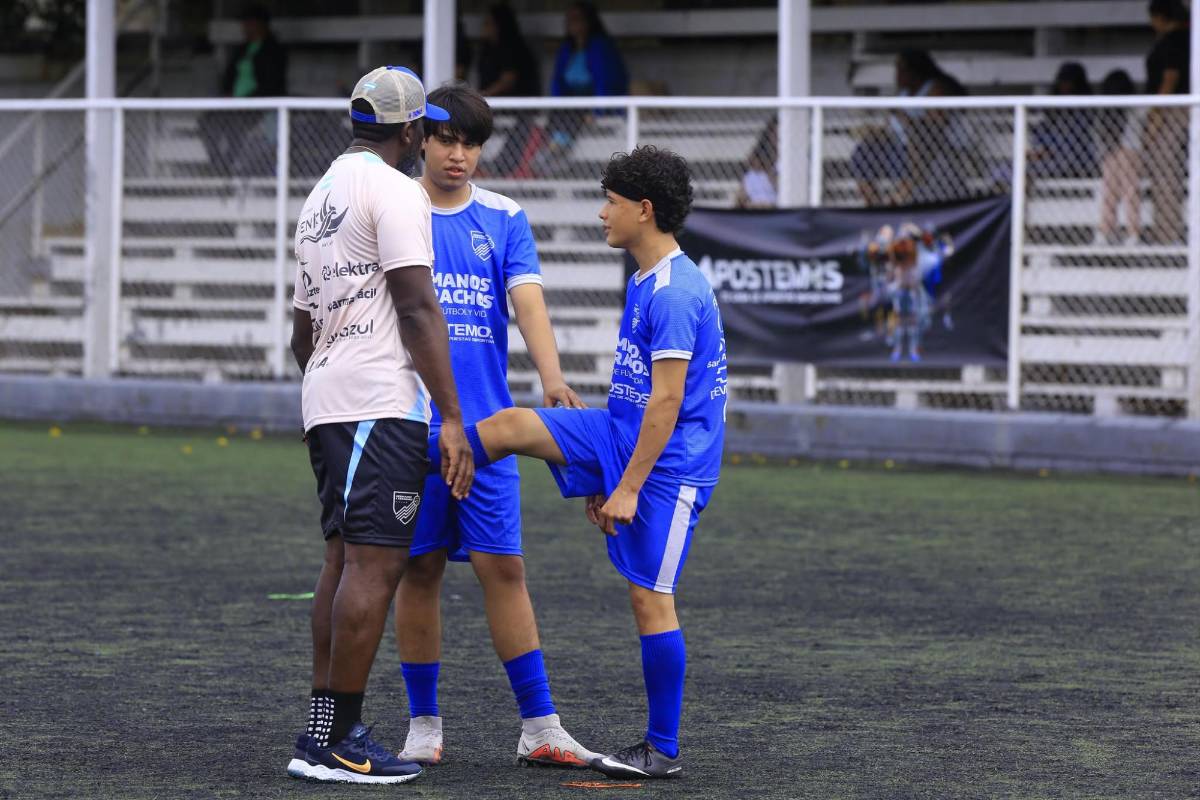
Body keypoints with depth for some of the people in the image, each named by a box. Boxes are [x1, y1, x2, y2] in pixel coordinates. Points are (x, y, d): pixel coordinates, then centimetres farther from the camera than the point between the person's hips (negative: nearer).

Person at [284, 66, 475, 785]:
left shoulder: (320, 198, 22)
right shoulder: (395, 190, -6)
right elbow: (417, 308, -14)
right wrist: (453, 419, -16)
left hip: (326, 402, 10)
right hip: (382, 404, -10)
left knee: (346, 559, 12)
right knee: (376, 564, -10)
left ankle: (322, 732, 12)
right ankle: (340, 743, -13)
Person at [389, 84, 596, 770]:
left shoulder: (505, 219, 6)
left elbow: (528, 300, -6)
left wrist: (551, 374, -23)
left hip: (485, 423, 1)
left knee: (504, 566, -1)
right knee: (420, 568, 4)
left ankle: (540, 726, 2)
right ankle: (424, 723, 14)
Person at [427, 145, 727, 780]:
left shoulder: (676, 292, -19)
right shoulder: (645, 282, 13)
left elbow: (667, 399, -22)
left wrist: (628, 486, -22)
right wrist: (605, 472, 23)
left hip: (667, 460, -9)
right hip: (623, 434, 9)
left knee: (649, 597, -5)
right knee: (509, 427, -3)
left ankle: (663, 751, 1)